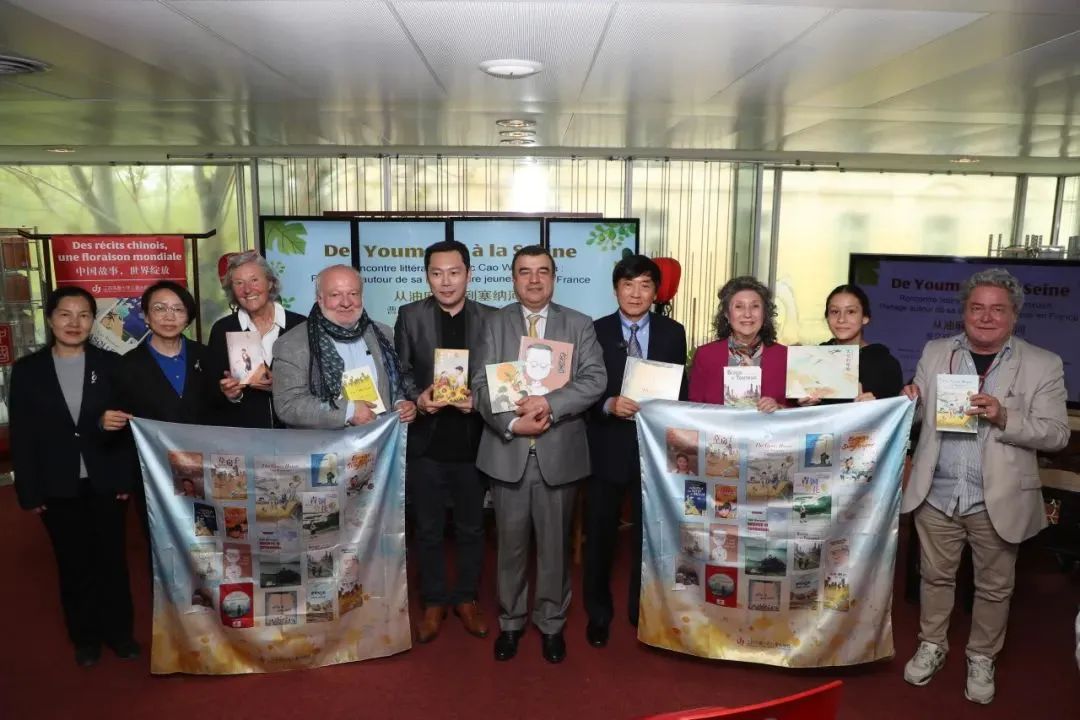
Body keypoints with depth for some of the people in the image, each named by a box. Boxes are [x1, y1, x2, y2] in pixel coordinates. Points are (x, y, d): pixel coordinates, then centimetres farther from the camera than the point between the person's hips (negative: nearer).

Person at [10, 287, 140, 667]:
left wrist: (127, 477, -6)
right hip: (57, 487, 0)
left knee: (112, 558, 10)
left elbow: (125, 423, 0)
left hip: (105, 481, 0)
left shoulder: (109, 364, 0)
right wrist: (29, 491, -4)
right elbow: (21, 436, 0)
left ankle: (118, 630, 27)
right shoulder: (27, 369, 0)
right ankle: (85, 636, 29)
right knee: (73, 563, 12)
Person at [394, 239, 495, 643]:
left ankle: (466, 599, 34)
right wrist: (417, 398, -18)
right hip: (425, 442, 0)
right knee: (428, 530, 13)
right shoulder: (410, 316, 0)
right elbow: (399, 371, 1)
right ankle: (433, 603, 31)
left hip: (472, 442, 0)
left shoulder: (491, 318, 0)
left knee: (471, 528, 14)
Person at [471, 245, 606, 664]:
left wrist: (549, 404, -21)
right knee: (511, 543, 12)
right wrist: (512, 423, -17)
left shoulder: (579, 325, 4)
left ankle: (551, 623, 31)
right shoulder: (495, 323, 4)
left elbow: (595, 380, -8)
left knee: (555, 544, 12)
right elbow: (481, 385, -3)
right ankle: (510, 621, 31)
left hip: (559, 453, 0)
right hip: (508, 452, 0)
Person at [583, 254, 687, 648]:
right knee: (600, 535, 11)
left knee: (650, 533, 13)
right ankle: (598, 613, 31)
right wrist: (609, 404, -21)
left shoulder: (673, 332, 4)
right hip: (607, 447, -1)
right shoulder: (595, 330, 0)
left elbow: (681, 388, 4)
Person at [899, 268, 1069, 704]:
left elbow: (1056, 434, -9)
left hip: (998, 500, -1)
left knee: (994, 587, 14)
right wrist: (909, 403, -16)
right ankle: (931, 646, 36)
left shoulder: (1043, 365, -4)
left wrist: (1004, 417, -26)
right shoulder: (934, 353, 3)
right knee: (935, 576, 17)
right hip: (937, 494, 2)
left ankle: (981, 658, 35)